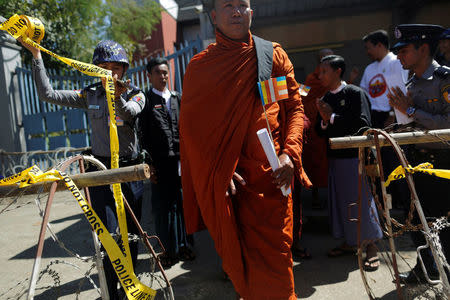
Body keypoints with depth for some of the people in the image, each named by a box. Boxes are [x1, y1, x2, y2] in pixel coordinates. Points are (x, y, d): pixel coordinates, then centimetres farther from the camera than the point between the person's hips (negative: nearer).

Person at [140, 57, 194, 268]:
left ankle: (183, 246, 24)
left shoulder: (178, 98, 14)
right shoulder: (145, 100, 1)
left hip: (181, 160, 4)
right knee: (163, 207, 3)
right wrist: (149, 164, -10)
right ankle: (168, 250, 17)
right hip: (161, 163, -3)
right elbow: (143, 137, -4)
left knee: (182, 204, 10)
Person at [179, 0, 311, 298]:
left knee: (274, 255, 2)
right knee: (236, 256, 8)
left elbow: (295, 106, 8)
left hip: (270, 174, 0)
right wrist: (219, 172, -8)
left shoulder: (273, 54, 9)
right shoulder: (200, 65, 7)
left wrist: (289, 153, -8)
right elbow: (192, 126, 3)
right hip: (225, 182, 0)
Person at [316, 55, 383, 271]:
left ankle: (371, 247, 14)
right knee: (340, 201, 11)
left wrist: (332, 117, -13)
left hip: (355, 156, -6)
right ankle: (348, 243, 26)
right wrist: (324, 121, -8)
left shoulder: (355, 93, -6)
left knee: (362, 200, 0)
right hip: (335, 156, 6)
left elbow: (363, 124, -16)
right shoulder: (325, 99, 11)